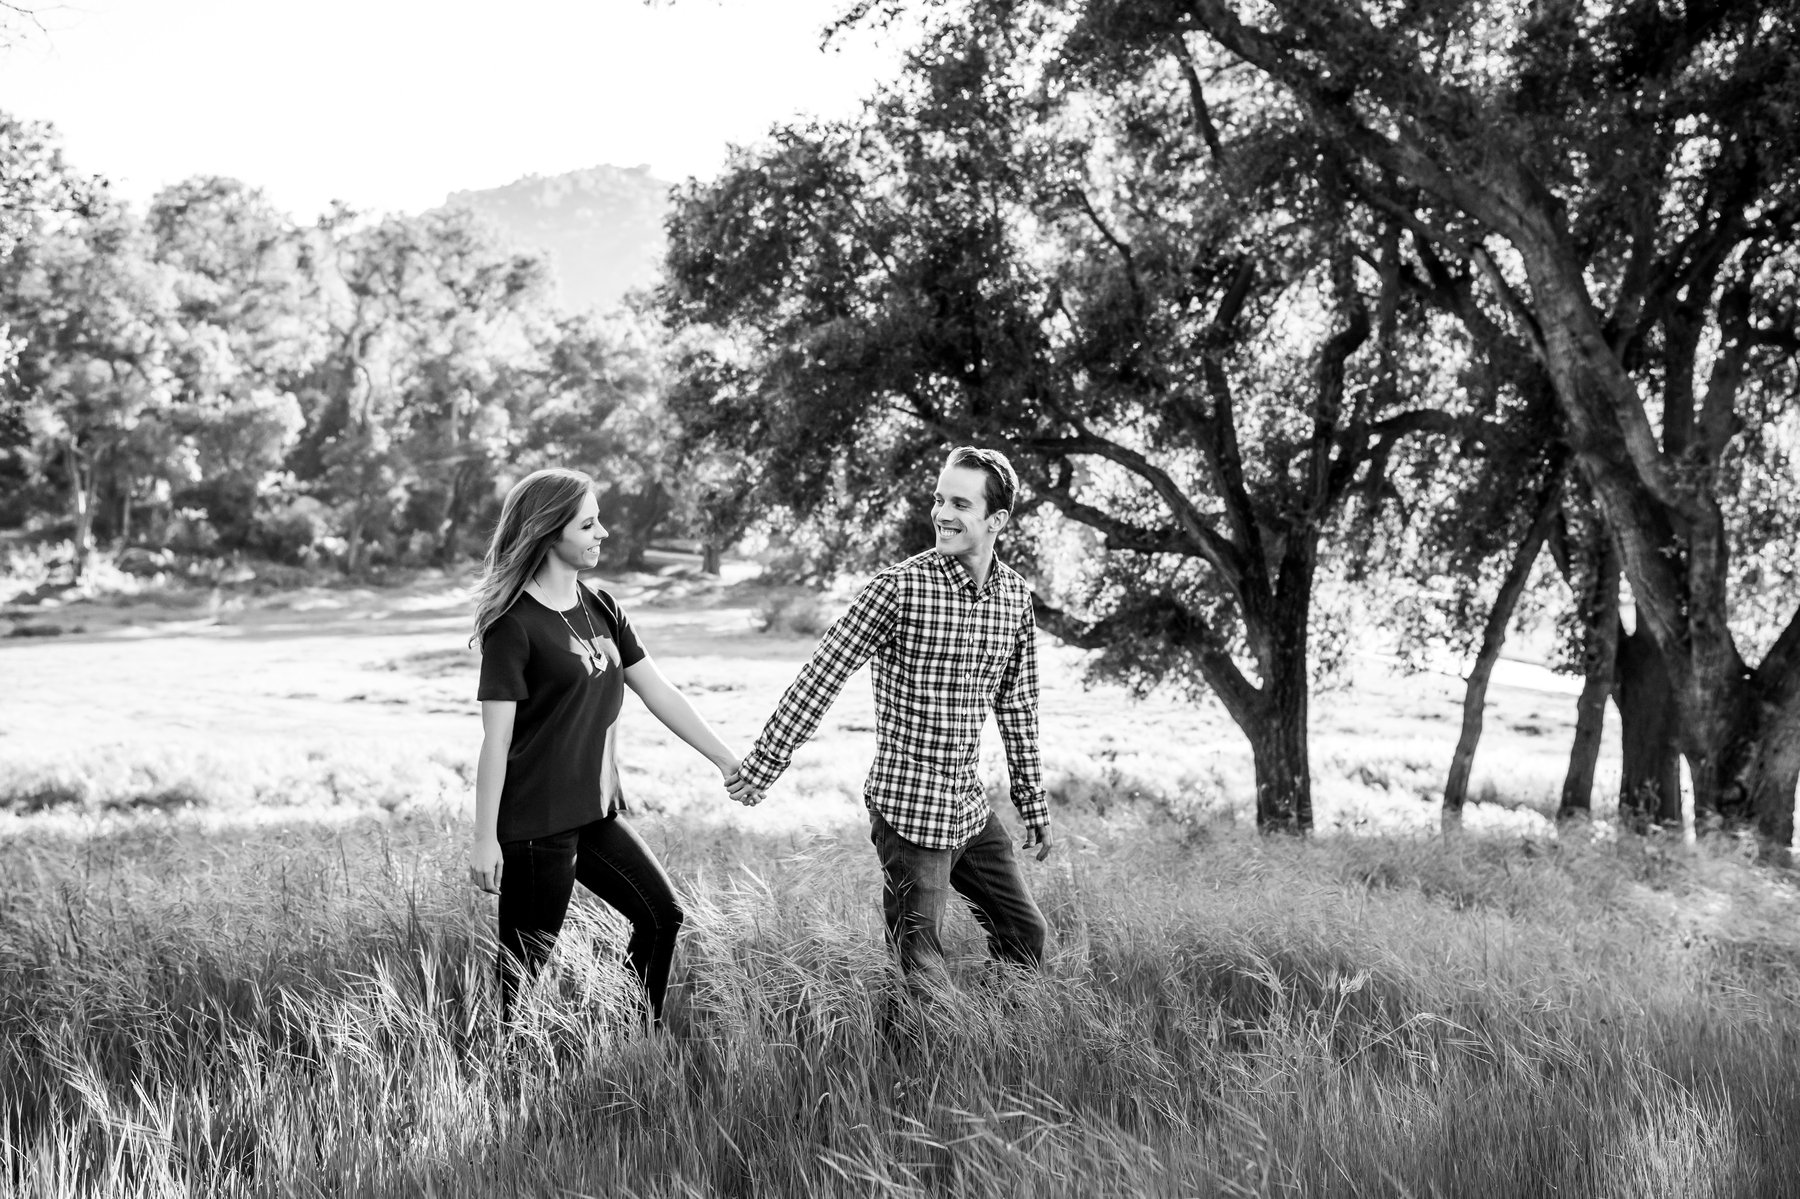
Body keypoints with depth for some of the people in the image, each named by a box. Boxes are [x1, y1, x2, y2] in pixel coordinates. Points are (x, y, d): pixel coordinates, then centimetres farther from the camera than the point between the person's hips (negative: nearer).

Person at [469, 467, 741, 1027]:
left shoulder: (601, 609, 8)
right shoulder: (513, 624, -14)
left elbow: (659, 693, 12)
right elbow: (496, 738, -14)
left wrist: (728, 761, 11)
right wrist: (484, 838, -14)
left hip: (597, 809, 8)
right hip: (536, 822, -8)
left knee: (662, 916, 12)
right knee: (525, 960, -1)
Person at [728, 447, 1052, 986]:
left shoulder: (1015, 593, 4)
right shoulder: (900, 587, -15)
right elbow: (822, 675, -13)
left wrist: (1033, 803, 18)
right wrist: (763, 765, -14)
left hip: (972, 809, 6)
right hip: (908, 810, -6)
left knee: (1026, 935, 16)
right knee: (920, 965, -3)